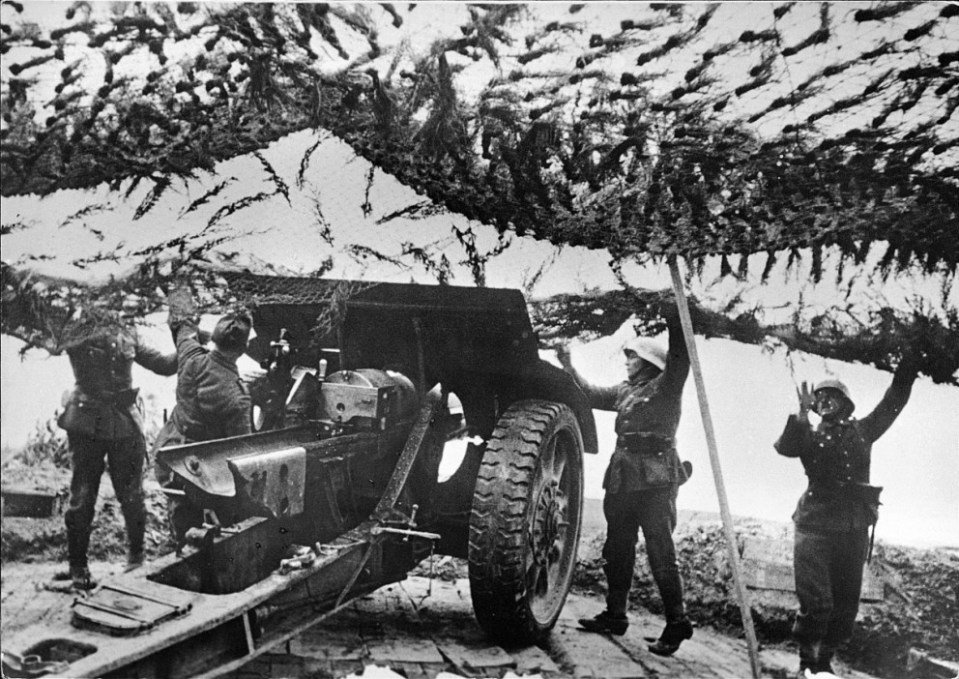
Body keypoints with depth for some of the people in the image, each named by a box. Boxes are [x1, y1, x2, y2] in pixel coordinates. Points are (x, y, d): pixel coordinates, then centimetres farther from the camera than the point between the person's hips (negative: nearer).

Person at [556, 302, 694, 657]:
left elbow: (679, 360, -17)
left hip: (655, 479, -8)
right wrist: (568, 367, 18)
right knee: (617, 549, 11)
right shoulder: (624, 391, 20)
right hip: (622, 477, 8)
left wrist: (676, 321, -30)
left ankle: (677, 622, -3)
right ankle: (615, 614, 21)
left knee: (660, 551, -9)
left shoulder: (665, 386, -1)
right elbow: (592, 395, 26)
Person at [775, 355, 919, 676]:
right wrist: (802, 413, -19)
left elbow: (893, 403, 8)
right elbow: (785, 447, -10)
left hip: (854, 528, 3)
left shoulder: (860, 432, 15)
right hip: (815, 525, -3)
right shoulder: (810, 436, 10)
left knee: (845, 605, 7)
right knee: (816, 602, -11)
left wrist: (907, 366, -2)